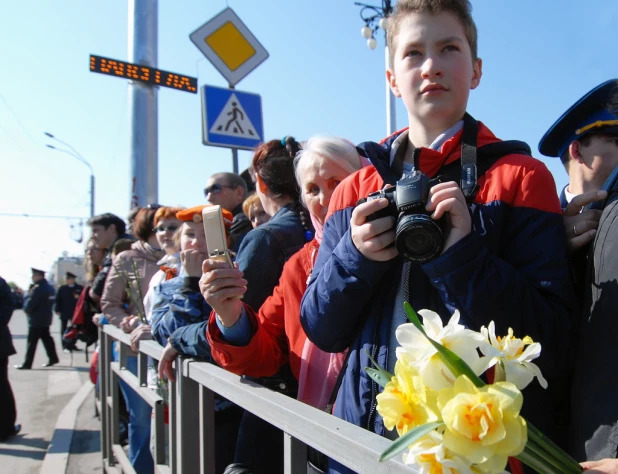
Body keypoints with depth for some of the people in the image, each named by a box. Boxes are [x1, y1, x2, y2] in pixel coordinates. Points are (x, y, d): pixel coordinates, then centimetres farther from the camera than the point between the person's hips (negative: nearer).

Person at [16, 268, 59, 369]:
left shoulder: (38, 288, -19)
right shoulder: (49, 287, 10)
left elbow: (30, 304, -20)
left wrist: (26, 309, 0)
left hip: (36, 320, -9)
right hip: (46, 319, 9)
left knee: (32, 342, -2)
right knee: (46, 338, 15)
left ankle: (27, 364, 3)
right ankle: (53, 358, 19)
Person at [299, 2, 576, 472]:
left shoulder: (522, 178, -7)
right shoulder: (353, 193, 1)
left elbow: (556, 346, -11)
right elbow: (321, 331, 2)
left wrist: (465, 257, -24)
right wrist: (355, 257, -15)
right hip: (367, 429, 3)